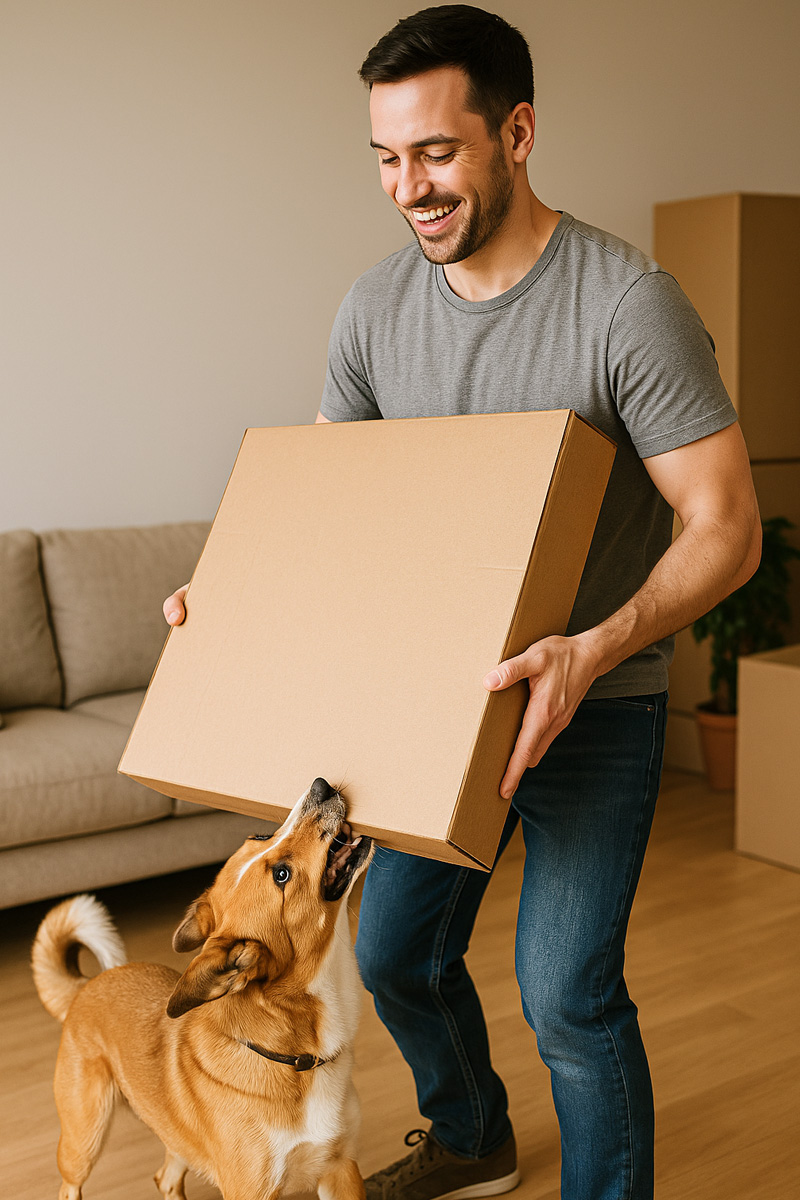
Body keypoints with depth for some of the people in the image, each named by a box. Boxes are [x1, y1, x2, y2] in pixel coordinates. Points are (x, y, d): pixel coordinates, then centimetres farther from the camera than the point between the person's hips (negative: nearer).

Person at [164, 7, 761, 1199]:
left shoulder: (628, 301, -20)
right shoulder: (376, 306, -3)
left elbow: (725, 527, -21)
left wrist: (589, 652, -36)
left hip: (595, 700, -5)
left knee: (566, 991, -9)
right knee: (398, 956, 16)